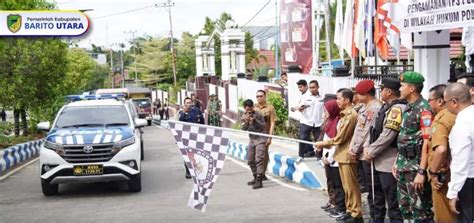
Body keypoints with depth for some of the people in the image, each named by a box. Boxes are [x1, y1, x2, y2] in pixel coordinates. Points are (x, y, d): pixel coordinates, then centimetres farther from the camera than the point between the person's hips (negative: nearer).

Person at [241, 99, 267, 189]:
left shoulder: (258, 115, -9)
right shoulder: (243, 117, 4)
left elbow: (263, 126, -10)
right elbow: (243, 129, -6)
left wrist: (255, 121, -24)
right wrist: (246, 122, -26)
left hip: (260, 139, -6)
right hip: (251, 139, 6)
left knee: (259, 159, -16)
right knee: (250, 160, 11)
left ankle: (259, 181, -19)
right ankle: (255, 177, 27)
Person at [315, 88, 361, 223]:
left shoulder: (351, 115, -17)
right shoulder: (344, 114, 14)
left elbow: (340, 138, -18)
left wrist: (323, 143, -9)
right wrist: (325, 145, 7)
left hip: (348, 156, -10)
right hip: (342, 155, 10)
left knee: (351, 186, -3)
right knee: (346, 186, 15)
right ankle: (350, 211, 24)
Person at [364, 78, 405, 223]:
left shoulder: (397, 108, -17)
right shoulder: (385, 107, 14)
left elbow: (387, 136, -23)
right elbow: (375, 130, 16)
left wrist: (371, 152, -13)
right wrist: (368, 149, 1)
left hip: (389, 163, -10)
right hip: (379, 161, 10)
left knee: (393, 202, -5)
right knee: (378, 198, 22)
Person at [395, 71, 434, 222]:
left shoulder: (424, 109, -16)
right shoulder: (408, 108, 12)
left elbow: (427, 142, -21)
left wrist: (421, 172, -24)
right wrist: (397, 162, 16)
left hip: (415, 167, -9)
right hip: (403, 166, 9)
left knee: (420, 209, -1)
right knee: (404, 206, 16)